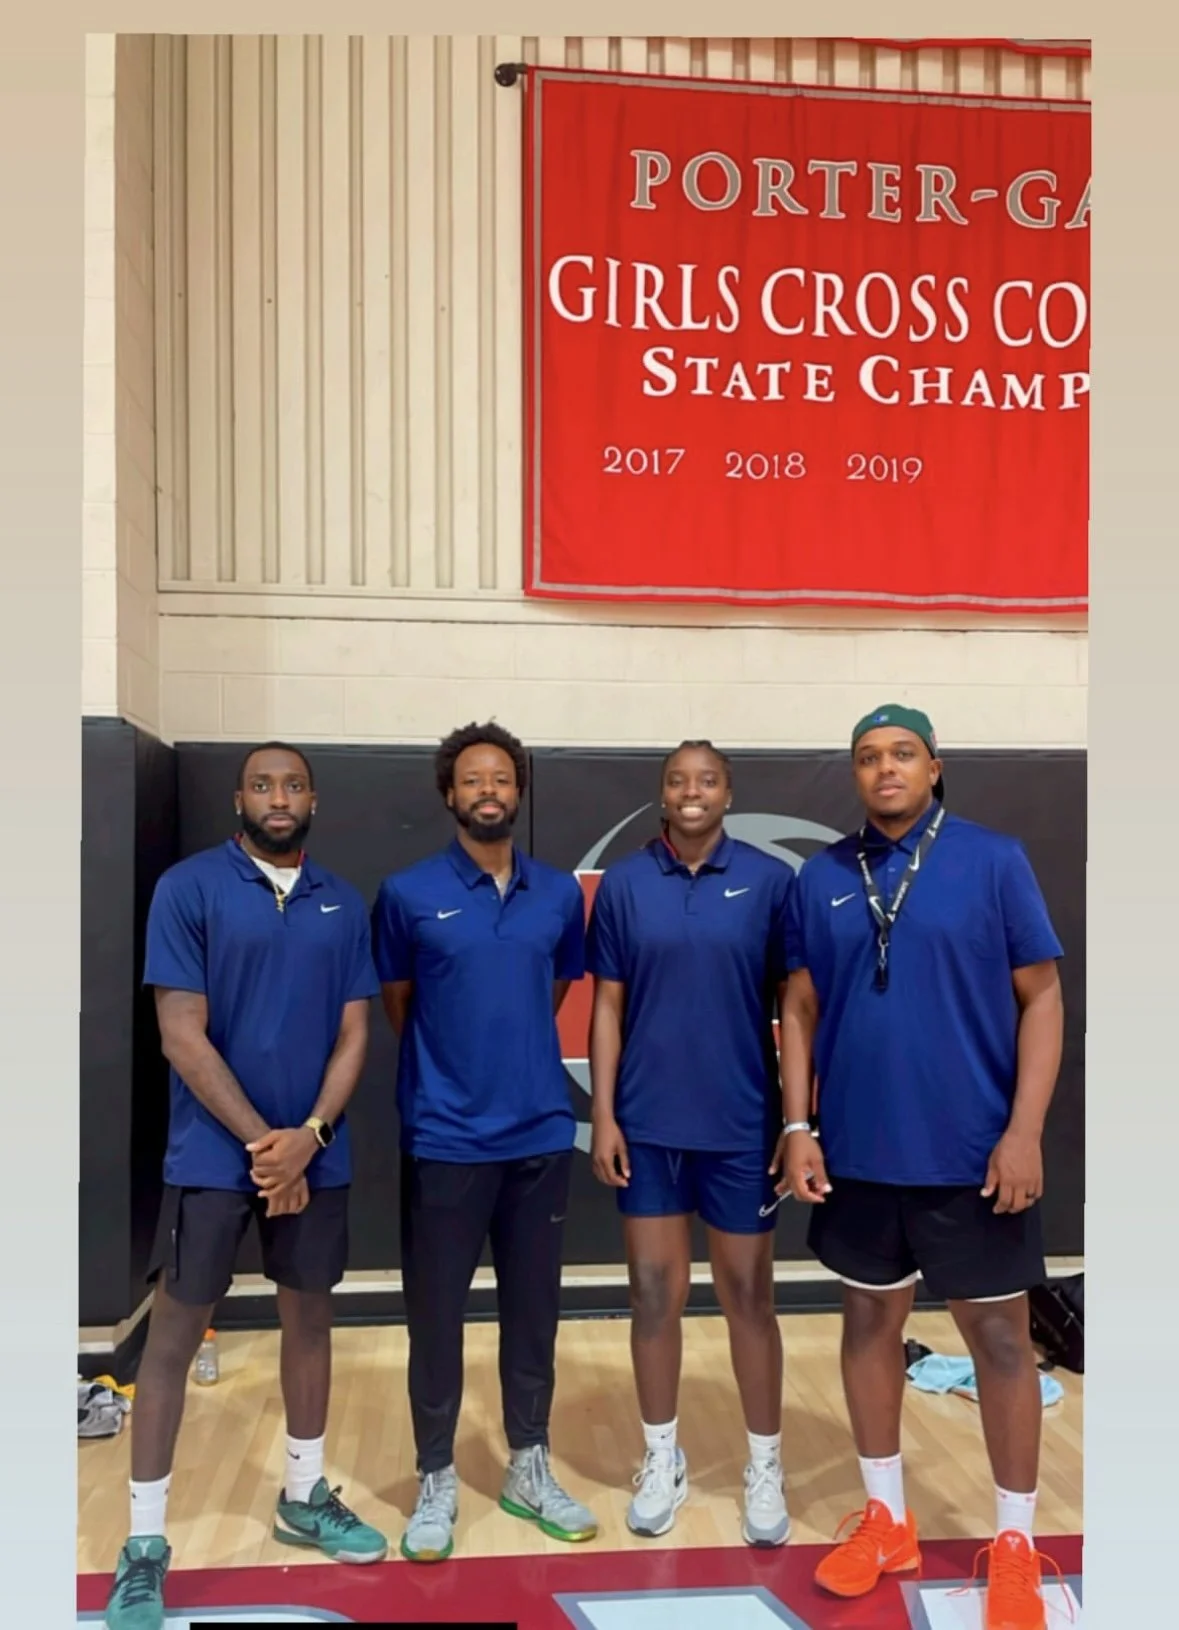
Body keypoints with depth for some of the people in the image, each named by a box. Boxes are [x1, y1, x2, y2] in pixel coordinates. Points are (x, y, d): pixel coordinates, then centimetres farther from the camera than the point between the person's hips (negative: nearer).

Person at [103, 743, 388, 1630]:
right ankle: (145, 1543, 19)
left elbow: (354, 1033, 3)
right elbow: (182, 1035, -11)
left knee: (310, 1318, 15)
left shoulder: (344, 904, 4)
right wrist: (260, 1139, -13)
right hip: (213, 1153, -4)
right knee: (175, 1334, 4)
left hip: (317, 1154, 4)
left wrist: (309, 1134, -11)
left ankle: (306, 1497, 34)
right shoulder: (189, 888, -7)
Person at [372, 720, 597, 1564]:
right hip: (445, 1138, -2)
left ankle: (531, 1467, 32)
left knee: (534, 1308, 14)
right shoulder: (408, 893, -5)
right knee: (437, 1313, 8)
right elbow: (397, 1005, 6)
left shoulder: (561, 892, 3)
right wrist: (453, 1064, 10)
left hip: (541, 1133, 3)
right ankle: (436, 1480, 27)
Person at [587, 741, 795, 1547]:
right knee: (654, 1295, 12)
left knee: (749, 1297, 11)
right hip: (648, 1127, 1)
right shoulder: (622, 885, -1)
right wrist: (603, 1116, -2)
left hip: (742, 1127, -1)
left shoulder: (770, 880, -4)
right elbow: (608, 1006, 2)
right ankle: (662, 1459, 30)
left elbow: (791, 1004, 0)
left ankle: (765, 1466, 28)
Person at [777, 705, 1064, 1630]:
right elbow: (801, 1010, 6)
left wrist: (1025, 1130, -11)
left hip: (972, 1151, -2)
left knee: (999, 1335, 9)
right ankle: (887, 1519, 34)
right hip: (858, 1152, 3)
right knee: (871, 1321, 15)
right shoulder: (822, 878, 2)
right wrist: (800, 1127, -1)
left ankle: (1015, 1542, 29)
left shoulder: (994, 861, -6)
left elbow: (1042, 998, -5)